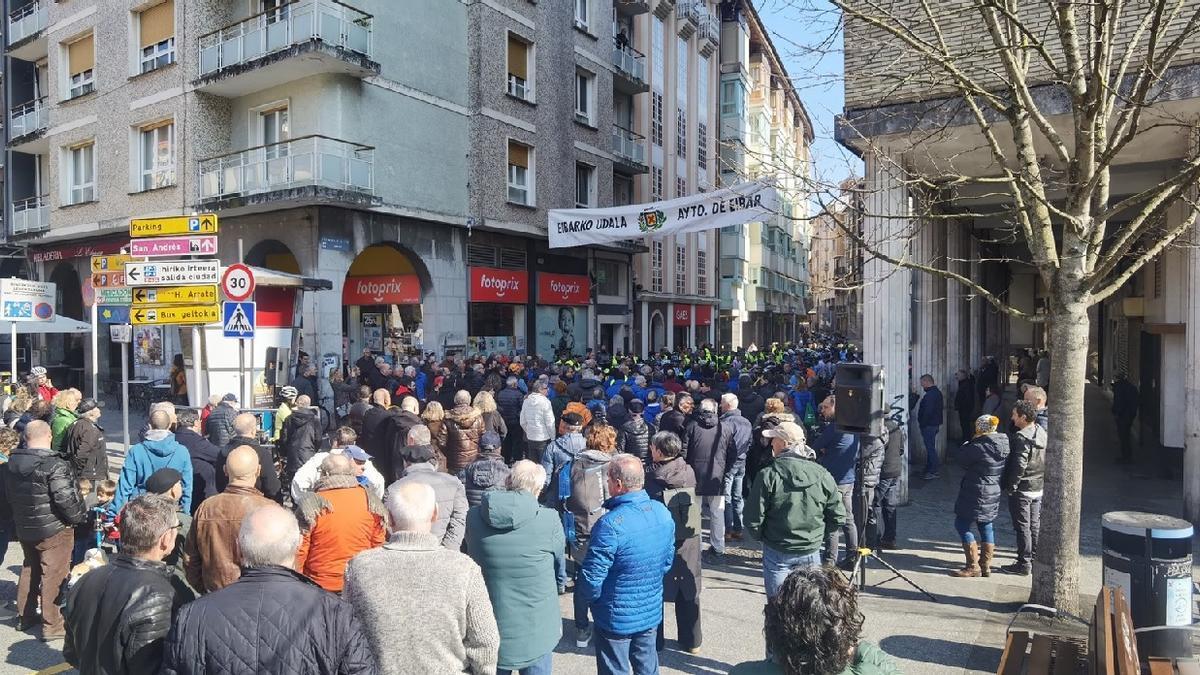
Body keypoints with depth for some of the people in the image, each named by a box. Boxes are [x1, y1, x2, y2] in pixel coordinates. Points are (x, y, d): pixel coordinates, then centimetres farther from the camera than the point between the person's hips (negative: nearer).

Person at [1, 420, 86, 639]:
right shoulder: (55, 465, -23)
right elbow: (65, 499, -25)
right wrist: (79, 517, -8)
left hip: (23, 529, 7)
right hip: (54, 530, -7)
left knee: (29, 570, 23)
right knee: (53, 575, 1)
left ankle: (24, 616, 36)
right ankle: (52, 626, 8)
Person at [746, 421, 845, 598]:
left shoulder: (768, 475, -16)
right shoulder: (822, 475, -6)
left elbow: (753, 519, -14)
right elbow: (838, 517, -1)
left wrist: (762, 537, 6)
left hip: (777, 552, -3)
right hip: (811, 551, 3)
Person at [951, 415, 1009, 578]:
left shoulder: (979, 446, -23)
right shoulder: (1004, 444, 3)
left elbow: (962, 459, -10)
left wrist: (972, 442, 1)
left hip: (976, 494, -9)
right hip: (995, 492, 9)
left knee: (962, 524, 2)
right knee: (986, 526, 17)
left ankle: (973, 566, 2)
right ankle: (986, 566, 23)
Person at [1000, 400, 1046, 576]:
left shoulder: (1021, 438, -22)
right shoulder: (1042, 433, 6)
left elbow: (1019, 466, -24)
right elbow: (1046, 461, 12)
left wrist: (1010, 487, -15)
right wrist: (1042, 481, 19)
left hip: (1022, 489, -8)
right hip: (1039, 489, 9)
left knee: (1022, 527, -1)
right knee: (1035, 525, 16)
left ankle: (1023, 564, 5)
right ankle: (1034, 559, 25)